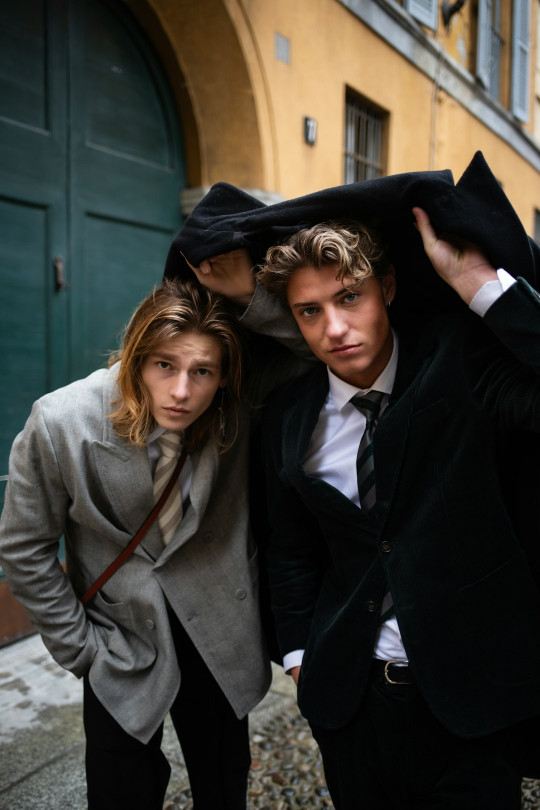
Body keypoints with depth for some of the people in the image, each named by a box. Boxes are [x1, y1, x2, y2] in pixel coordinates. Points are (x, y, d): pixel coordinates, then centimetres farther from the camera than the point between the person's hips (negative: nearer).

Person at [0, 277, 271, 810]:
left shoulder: (238, 420, -15)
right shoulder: (60, 422, -20)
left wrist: (249, 610, 1)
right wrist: (82, 648, -6)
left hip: (218, 642, 2)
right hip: (122, 641, -1)